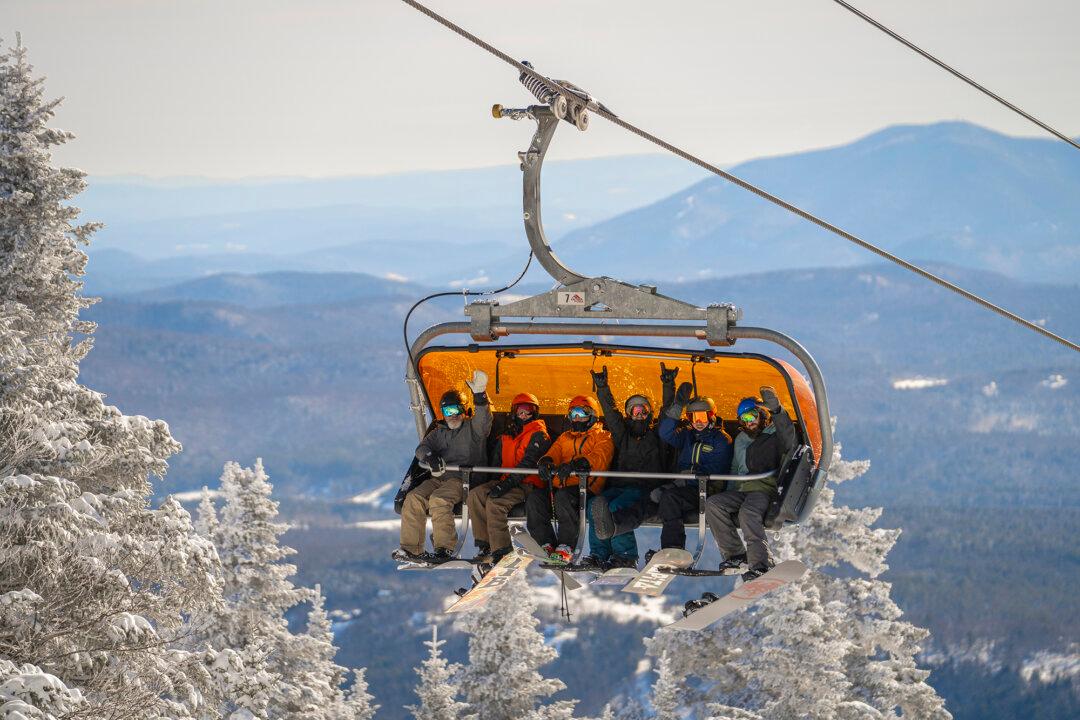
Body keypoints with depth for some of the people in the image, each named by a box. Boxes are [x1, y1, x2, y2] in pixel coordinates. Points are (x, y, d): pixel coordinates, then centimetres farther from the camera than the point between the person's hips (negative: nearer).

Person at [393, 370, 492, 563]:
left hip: (464, 479, -6)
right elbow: (422, 447, 8)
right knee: (414, 498, -19)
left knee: (439, 499, -32)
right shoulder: (439, 432, 23)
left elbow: (483, 420, -16)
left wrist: (479, 395, -34)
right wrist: (430, 457, -17)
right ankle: (411, 549, -21)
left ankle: (444, 549, -31)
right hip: (439, 478, 6)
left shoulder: (472, 427, 7)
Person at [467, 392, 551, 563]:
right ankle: (484, 545, -17)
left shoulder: (538, 434, -5)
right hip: (506, 481, 8)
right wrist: (496, 482, 2)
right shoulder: (506, 436, 20)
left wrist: (508, 483, -25)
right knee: (475, 495, -15)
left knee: (495, 502, -30)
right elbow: (497, 461, 22)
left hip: (527, 484, -7)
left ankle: (500, 550, -31)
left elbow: (529, 462, -16)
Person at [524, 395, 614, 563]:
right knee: (533, 498, -21)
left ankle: (566, 548, -36)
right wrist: (546, 461, -12)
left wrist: (575, 464, -29)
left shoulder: (602, 437, 11)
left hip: (586, 488, -6)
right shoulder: (565, 438, 30)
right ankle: (547, 544, -22)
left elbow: (599, 458, -9)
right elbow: (554, 453, 16)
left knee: (563, 496, -37)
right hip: (559, 486, 6)